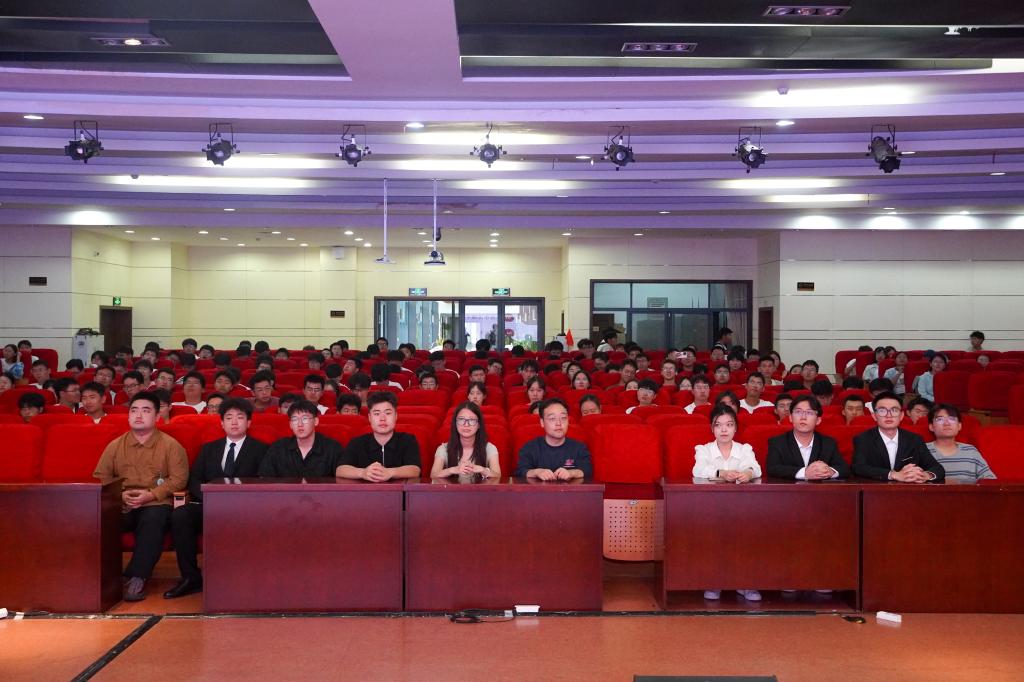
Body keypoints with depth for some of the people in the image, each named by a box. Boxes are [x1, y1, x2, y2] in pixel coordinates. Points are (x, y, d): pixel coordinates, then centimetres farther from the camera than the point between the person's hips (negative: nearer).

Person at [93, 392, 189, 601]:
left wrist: (151, 494, -15)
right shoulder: (115, 446, 18)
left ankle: (137, 578, -35)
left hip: (157, 504, -3)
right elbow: (100, 478, 14)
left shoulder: (170, 445, 8)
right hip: (122, 506, 3)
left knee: (153, 520, -38)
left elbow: (179, 479, -1)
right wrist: (119, 495, -6)